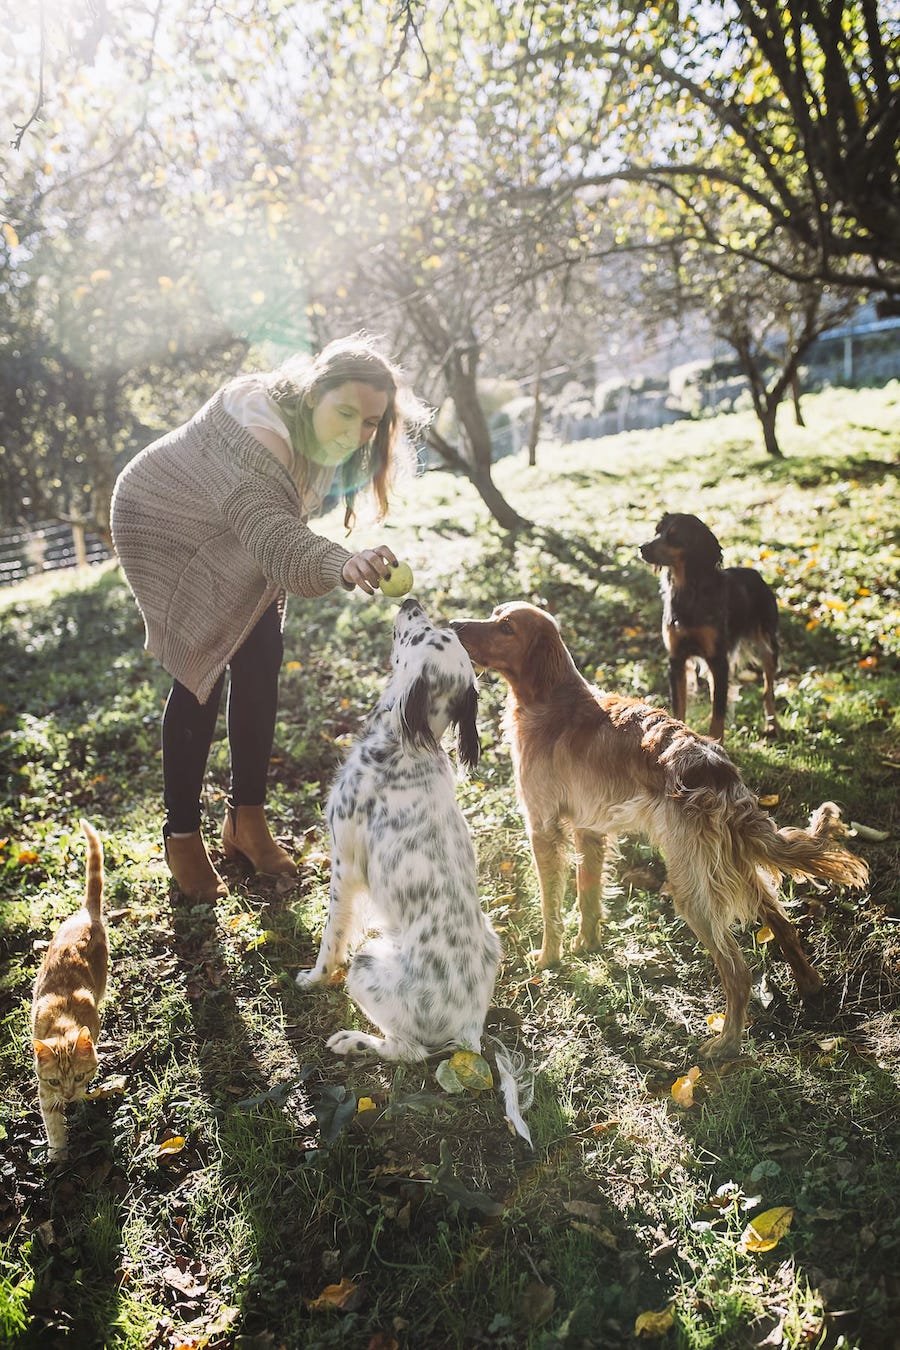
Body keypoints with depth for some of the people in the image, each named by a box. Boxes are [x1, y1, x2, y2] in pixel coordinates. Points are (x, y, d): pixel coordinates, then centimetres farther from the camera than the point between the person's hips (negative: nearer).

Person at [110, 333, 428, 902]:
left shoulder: (321, 432, -12)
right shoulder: (257, 427, -39)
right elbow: (270, 533, -55)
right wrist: (341, 565, -72)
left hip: (239, 547, 7)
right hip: (171, 532, -7)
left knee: (261, 667, 0)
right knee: (201, 679, -10)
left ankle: (247, 819, 12)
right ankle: (183, 837, 4)